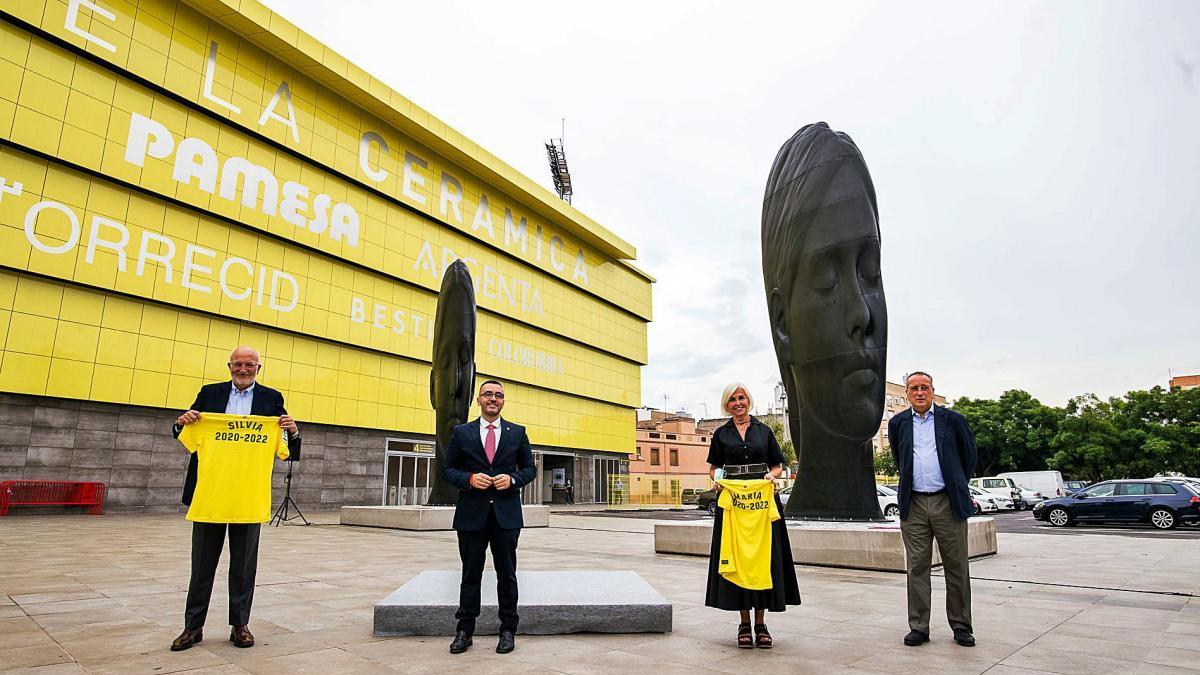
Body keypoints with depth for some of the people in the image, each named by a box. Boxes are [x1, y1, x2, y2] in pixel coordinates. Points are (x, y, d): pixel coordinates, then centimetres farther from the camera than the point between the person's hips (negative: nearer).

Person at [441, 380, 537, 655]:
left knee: (507, 574, 8)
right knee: (470, 574, 9)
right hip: (471, 514, 0)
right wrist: (469, 479, -13)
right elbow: (448, 470, 5)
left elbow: (530, 469, 9)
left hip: (506, 514, 0)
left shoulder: (517, 433, 7)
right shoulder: (461, 433, 5)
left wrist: (512, 479, -11)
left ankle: (508, 631, 20)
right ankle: (464, 631, 21)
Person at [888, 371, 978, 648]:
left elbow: (969, 456, 13)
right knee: (917, 568, 4)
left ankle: (961, 627, 18)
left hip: (948, 503, -1)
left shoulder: (953, 420, 2)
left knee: (957, 568, 6)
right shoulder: (898, 423, 8)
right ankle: (919, 627, 10)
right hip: (914, 505, 2)